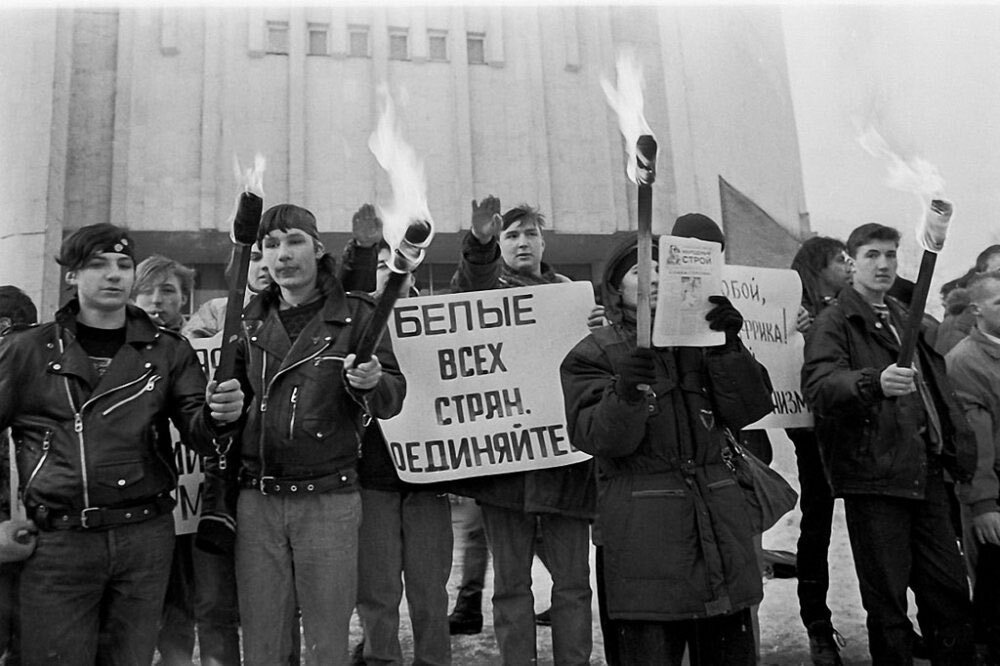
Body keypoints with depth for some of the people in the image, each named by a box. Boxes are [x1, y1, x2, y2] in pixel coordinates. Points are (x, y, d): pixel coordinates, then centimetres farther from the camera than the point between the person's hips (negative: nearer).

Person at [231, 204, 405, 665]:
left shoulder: (356, 315, 0)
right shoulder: (252, 321, 11)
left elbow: (392, 398, -6)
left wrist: (370, 383, -27)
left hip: (329, 500, -3)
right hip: (257, 500, 3)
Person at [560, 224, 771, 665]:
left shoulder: (699, 342, 14)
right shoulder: (593, 355, 0)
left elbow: (746, 411, 3)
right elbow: (596, 437, -12)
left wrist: (728, 349, -11)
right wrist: (626, 392, -29)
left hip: (717, 528, 5)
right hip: (639, 541, -4)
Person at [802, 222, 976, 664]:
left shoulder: (909, 321, 21)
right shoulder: (834, 321, -4)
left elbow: (939, 390, 26)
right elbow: (818, 384, -22)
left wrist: (960, 453, 16)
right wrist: (874, 382, -39)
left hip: (927, 473, 7)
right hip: (874, 477, -7)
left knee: (951, 591, 13)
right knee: (887, 602, 0)